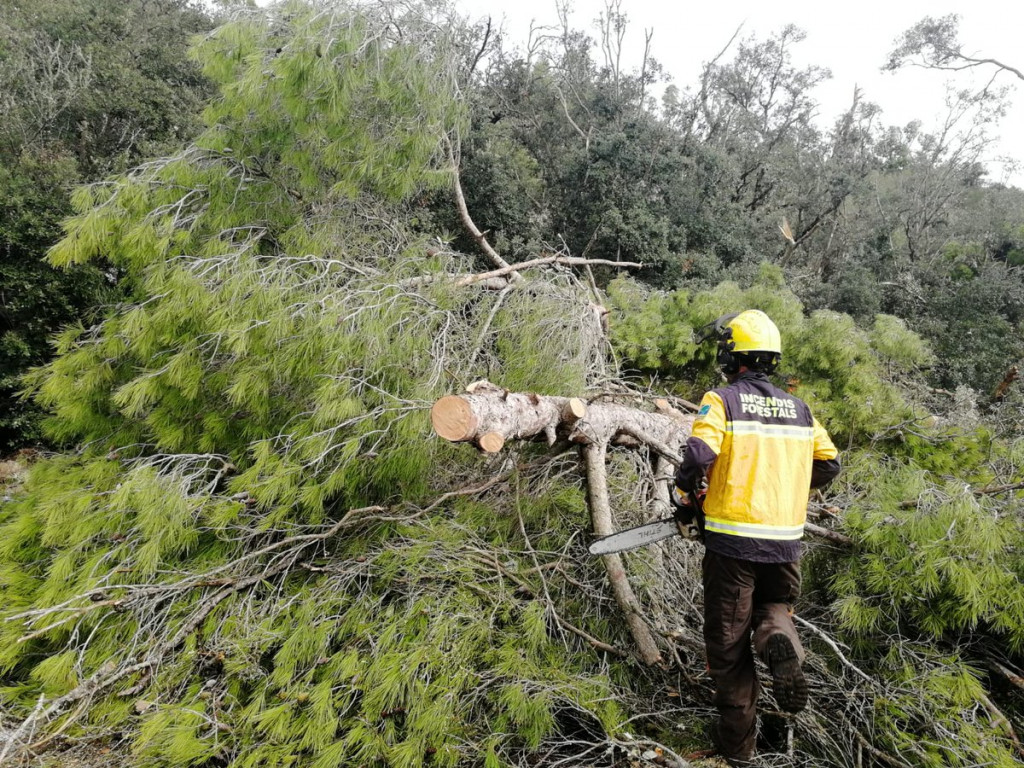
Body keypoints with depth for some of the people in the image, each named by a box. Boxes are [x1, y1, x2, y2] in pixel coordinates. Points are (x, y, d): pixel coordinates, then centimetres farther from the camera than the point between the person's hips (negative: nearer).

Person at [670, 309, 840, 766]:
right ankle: (779, 642, -8)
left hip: (732, 539, -4)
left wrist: (685, 501, -3)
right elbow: (829, 464, 11)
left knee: (728, 641, 9)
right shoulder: (798, 409, 8)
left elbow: (699, 455, -21)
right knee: (775, 606, 27)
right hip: (786, 542, 4)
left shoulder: (721, 401, -8)